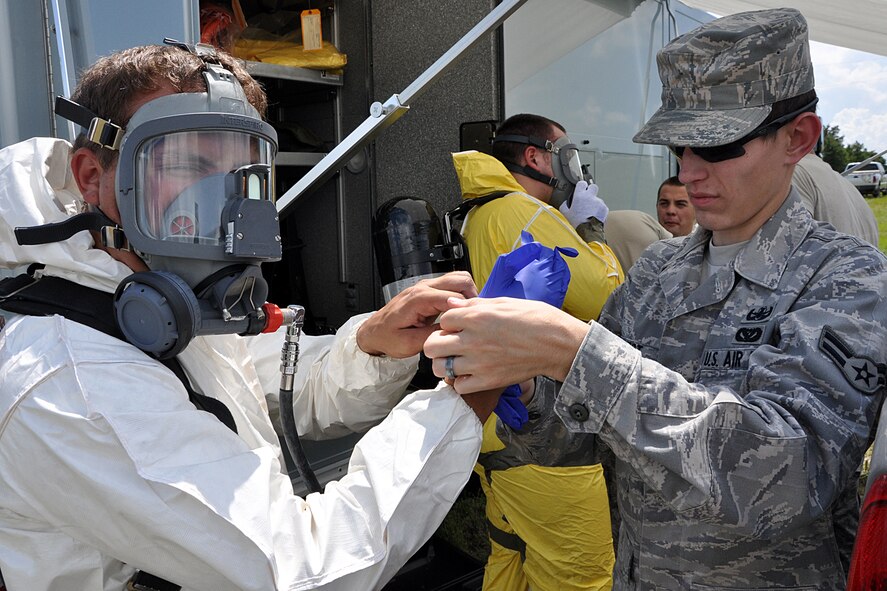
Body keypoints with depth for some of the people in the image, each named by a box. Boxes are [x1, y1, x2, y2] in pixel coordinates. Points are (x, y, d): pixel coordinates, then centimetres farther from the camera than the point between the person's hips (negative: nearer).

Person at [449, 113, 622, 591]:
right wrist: (592, 231, -3)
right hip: (547, 442, -10)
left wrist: (575, 229, 13)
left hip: (500, 432, 10)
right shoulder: (529, 215, -16)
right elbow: (612, 303, -17)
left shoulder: (480, 217, 15)